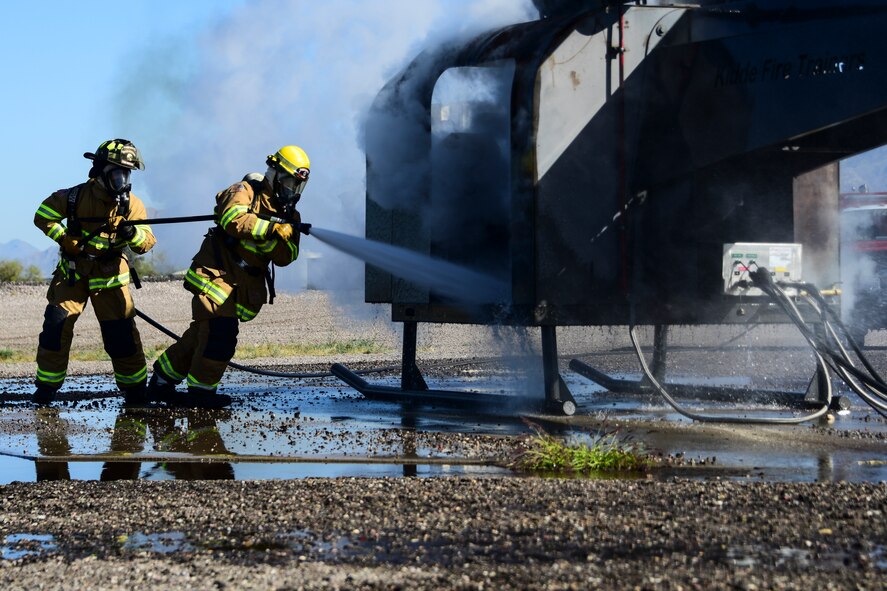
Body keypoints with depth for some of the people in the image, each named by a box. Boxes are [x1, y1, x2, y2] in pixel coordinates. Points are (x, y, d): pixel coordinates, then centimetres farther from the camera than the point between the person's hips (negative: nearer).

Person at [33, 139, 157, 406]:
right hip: (73, 271, 0)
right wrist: (66, 239, -14)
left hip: (111, 276, 1)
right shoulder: (74, 197, -12)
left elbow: (147, 243, -9)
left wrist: (132, 234, -31)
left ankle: (134, 388, 10)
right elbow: (43, 217, -1)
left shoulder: (132, 205, -7)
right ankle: (47, 385, 6)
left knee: (121, 333, -4)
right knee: (56, 324, -7)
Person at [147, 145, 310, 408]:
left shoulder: (290, 216, 11)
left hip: (246, 286, 7)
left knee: (202, 335, 9)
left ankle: (161, 384, 20)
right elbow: (233, 219, -26)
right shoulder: (245, 192, -6)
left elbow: (285, 257, 1)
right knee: (221, 331, -18)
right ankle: (201, 391, -7)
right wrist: (274, 228, -29)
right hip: (217, 274, -7)